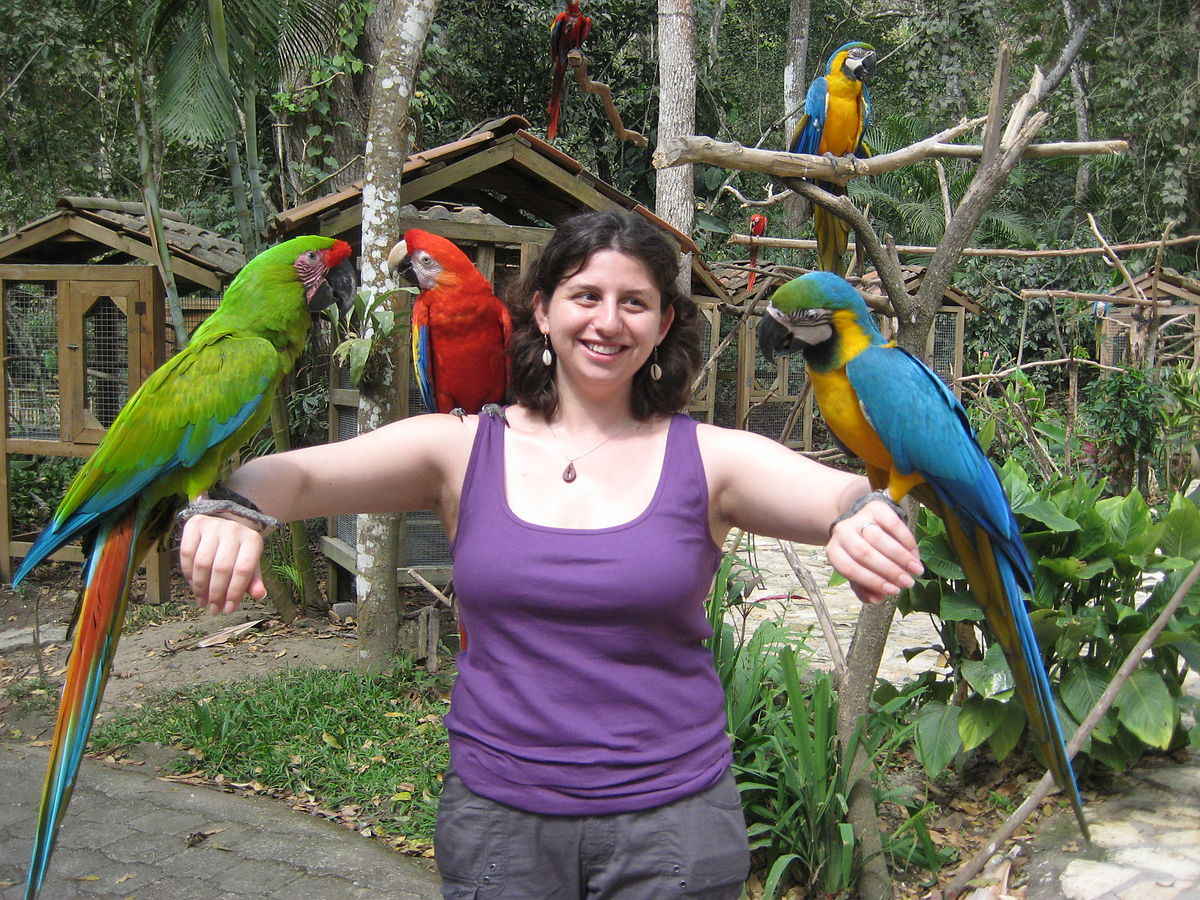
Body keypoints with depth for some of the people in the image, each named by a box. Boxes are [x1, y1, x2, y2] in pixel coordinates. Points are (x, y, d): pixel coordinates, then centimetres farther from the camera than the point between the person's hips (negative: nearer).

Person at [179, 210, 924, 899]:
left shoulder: (708, 459, -5)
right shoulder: (462, 452, -3)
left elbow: (853, 498, -18)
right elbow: (293, 477, -12)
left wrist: (870, 514, -41)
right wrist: (230, 506, -35)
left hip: (670, 818, 0)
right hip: (497, 814, 1)